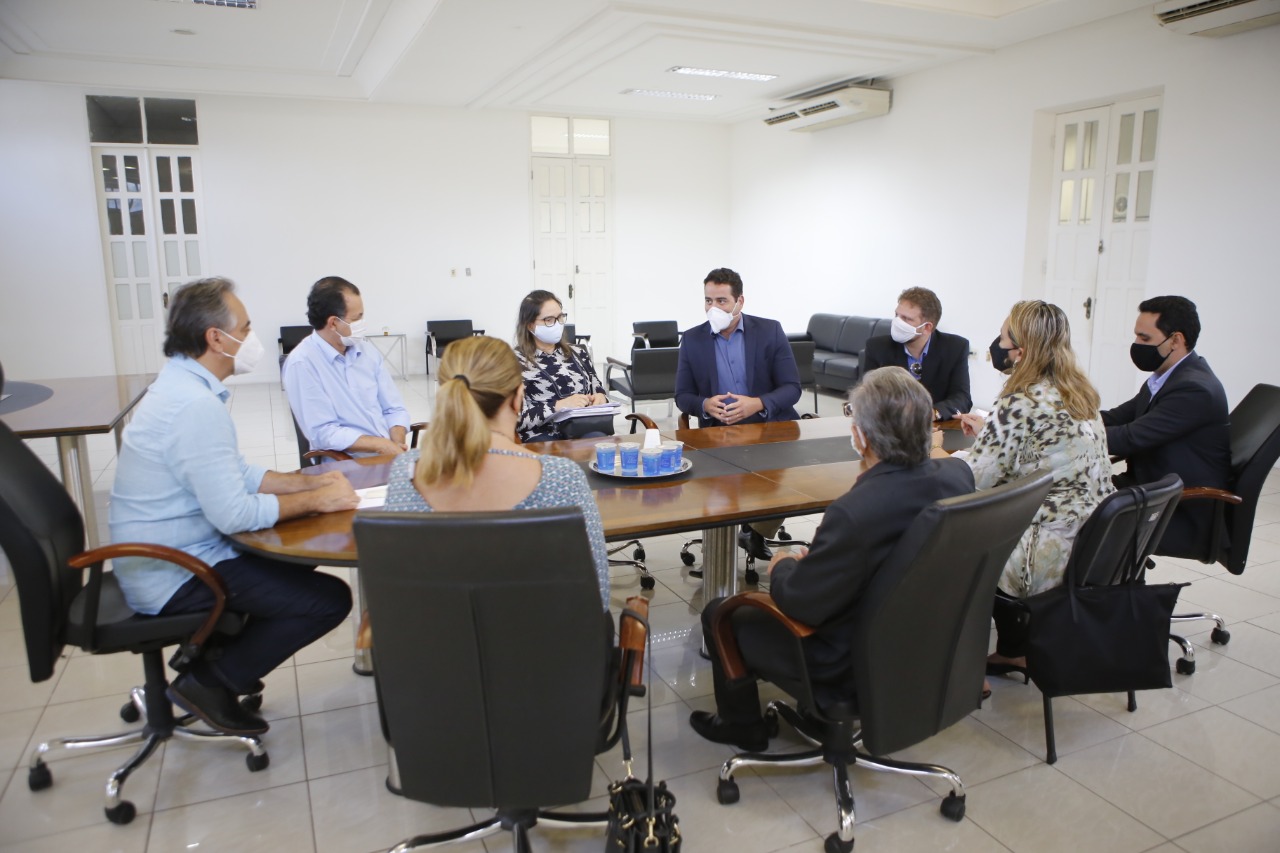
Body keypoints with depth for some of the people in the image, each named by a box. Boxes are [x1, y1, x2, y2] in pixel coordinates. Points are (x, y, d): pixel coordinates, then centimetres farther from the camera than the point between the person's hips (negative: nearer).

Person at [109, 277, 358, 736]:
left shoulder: (180, 386, 7)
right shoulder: (196, 405, -26)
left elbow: (238, 473, 13)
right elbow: (234, 513, -27)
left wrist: (309, 481, 4)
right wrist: (316, 500, -16)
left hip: (164, 556, 10)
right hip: (175, 577, -10)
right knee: (330, 599, -14)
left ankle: (211, 650, 20)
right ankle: (209, 682, 1)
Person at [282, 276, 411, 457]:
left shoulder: (367, 350, 9)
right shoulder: (302, 363, -8)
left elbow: (394, 409, 10)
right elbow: (323, 433, -13)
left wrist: (397, 444, -8)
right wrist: (382, 445, -18)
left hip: (389, 454, 5)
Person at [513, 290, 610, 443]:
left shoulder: (578, 353, 18)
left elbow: (599, 390, 26)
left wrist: (600, 398, 1)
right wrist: (559, 406, -18)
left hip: (585, 430, 4)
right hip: (544, 438, -4)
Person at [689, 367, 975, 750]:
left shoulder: (854, 514, -38)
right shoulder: (959, 474, -15)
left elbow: (799, 603, -25)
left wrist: (781, 566, -4)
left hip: (854, 669, -7)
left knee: (719, 613, 11)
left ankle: (741, 725, 34)